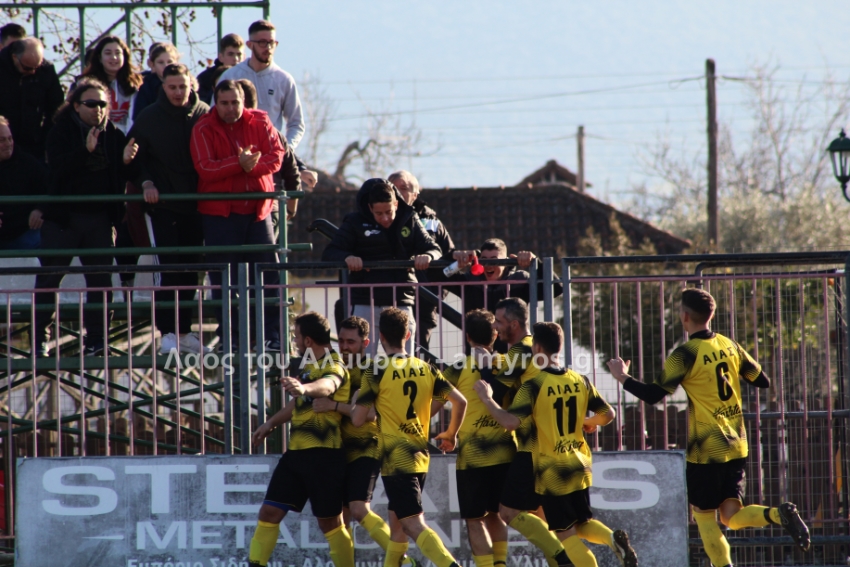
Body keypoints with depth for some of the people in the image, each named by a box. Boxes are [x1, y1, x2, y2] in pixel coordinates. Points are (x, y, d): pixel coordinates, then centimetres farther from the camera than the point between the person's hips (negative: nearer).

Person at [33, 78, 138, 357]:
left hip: (100, 217, 3)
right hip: (64, 216, -3)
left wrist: (126, 161, -16)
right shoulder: (61, 133, -3)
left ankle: (97, 339, 10)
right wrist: (86, 151, -30)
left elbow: (123, 178, 5)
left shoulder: (114, 135, 6)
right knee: (49, 279, -1)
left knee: (101, 280, 4)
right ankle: (40, 338, 6)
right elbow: (58, 167, -19)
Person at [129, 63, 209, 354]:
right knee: (170, 267, -9)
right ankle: (168, 332, -9)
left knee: (190, 268, 7)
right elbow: (134, 156, 5)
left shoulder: (204, 115, 2)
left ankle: (183, 331, 15)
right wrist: (145, 183, -10)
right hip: (162, 203, -2)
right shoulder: (149, 118, -1)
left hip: (195, 202, 2)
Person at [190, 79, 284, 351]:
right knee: (223, 278, 1)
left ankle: (273, 335, 4)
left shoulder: (260, 122, 4)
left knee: (269, 272, -1)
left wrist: (253, 165, -23)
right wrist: (238, 163, -26)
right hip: (220, 212, -2)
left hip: (257, 208, 2)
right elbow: (205, 168, -15)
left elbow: (276, 155, -5)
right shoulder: (203, 129, -3)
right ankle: (227, 336, 8)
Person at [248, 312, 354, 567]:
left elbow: (327, 385, -38)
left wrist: (303, 387, -59)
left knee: (330, 521, -3)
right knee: (269, 511, 1)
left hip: (323, 454, -8)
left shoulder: (333, 366, -12)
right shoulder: (310, 366, 17)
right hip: (296, 451, 8)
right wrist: (271, 424, 44)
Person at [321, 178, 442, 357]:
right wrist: (346, 257, -23)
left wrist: (427, 256, -19)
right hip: (365, 304, -2)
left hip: (401, 302, 2)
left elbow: (434, 249, 6)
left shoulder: (409, 221, 7)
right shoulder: (356, 223, 3)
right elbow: (329, 253, 0)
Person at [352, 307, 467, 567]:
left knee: (414, 525, -12)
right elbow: (460, 401, 1)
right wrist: (451, 434, 17)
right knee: (397, 522, 20)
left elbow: (358, 419, -9)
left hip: (395, 458, -7)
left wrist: (355, 402, 13)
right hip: (420, 456, 7)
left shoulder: (377, 373, -10)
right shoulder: (426, 369, 5)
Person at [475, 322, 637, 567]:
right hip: (579, 468, 6)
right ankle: (613, 538, -8)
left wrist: (487, 399, -11)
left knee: (566, 533, 2)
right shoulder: (580, 381, 2)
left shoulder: (534, 385, -15)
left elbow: (511, 422, -25)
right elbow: (608, 414, 8)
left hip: (552, 472, -6)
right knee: (582, 524, 20)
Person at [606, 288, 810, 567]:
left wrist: (623, 378, 0)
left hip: (706, 449, -6)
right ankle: (778, 514, -20)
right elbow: (763, 381, 14)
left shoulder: (685, 355, -12)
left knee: (704, 516, 5)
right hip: (736, 446, 6)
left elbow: (654, 395, -15)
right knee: (732, 516, 4)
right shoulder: (729, 346, 6)